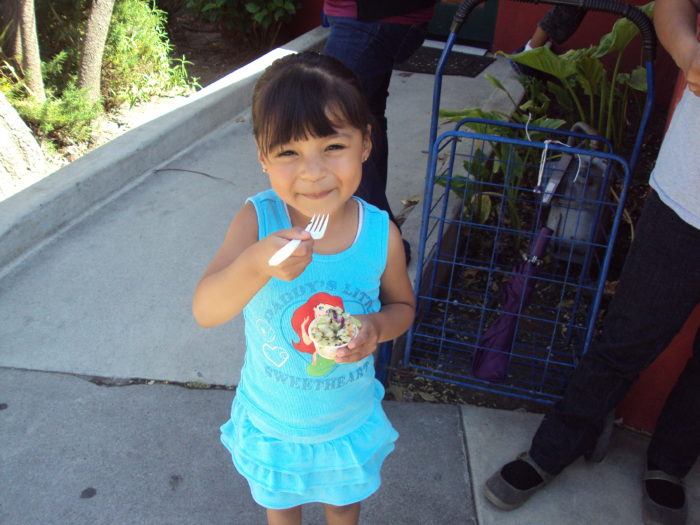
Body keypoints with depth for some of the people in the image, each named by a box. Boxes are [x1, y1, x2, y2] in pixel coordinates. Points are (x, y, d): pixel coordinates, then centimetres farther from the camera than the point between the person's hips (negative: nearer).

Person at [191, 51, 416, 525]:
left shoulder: (381, 234, -22)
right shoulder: (257, 221, -26)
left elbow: (403, 305, -4)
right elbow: (205, 311, -33)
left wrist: (377, 327, -27)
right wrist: (256, 264, -52)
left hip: (349, 421, 1)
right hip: (272, 422, 0)